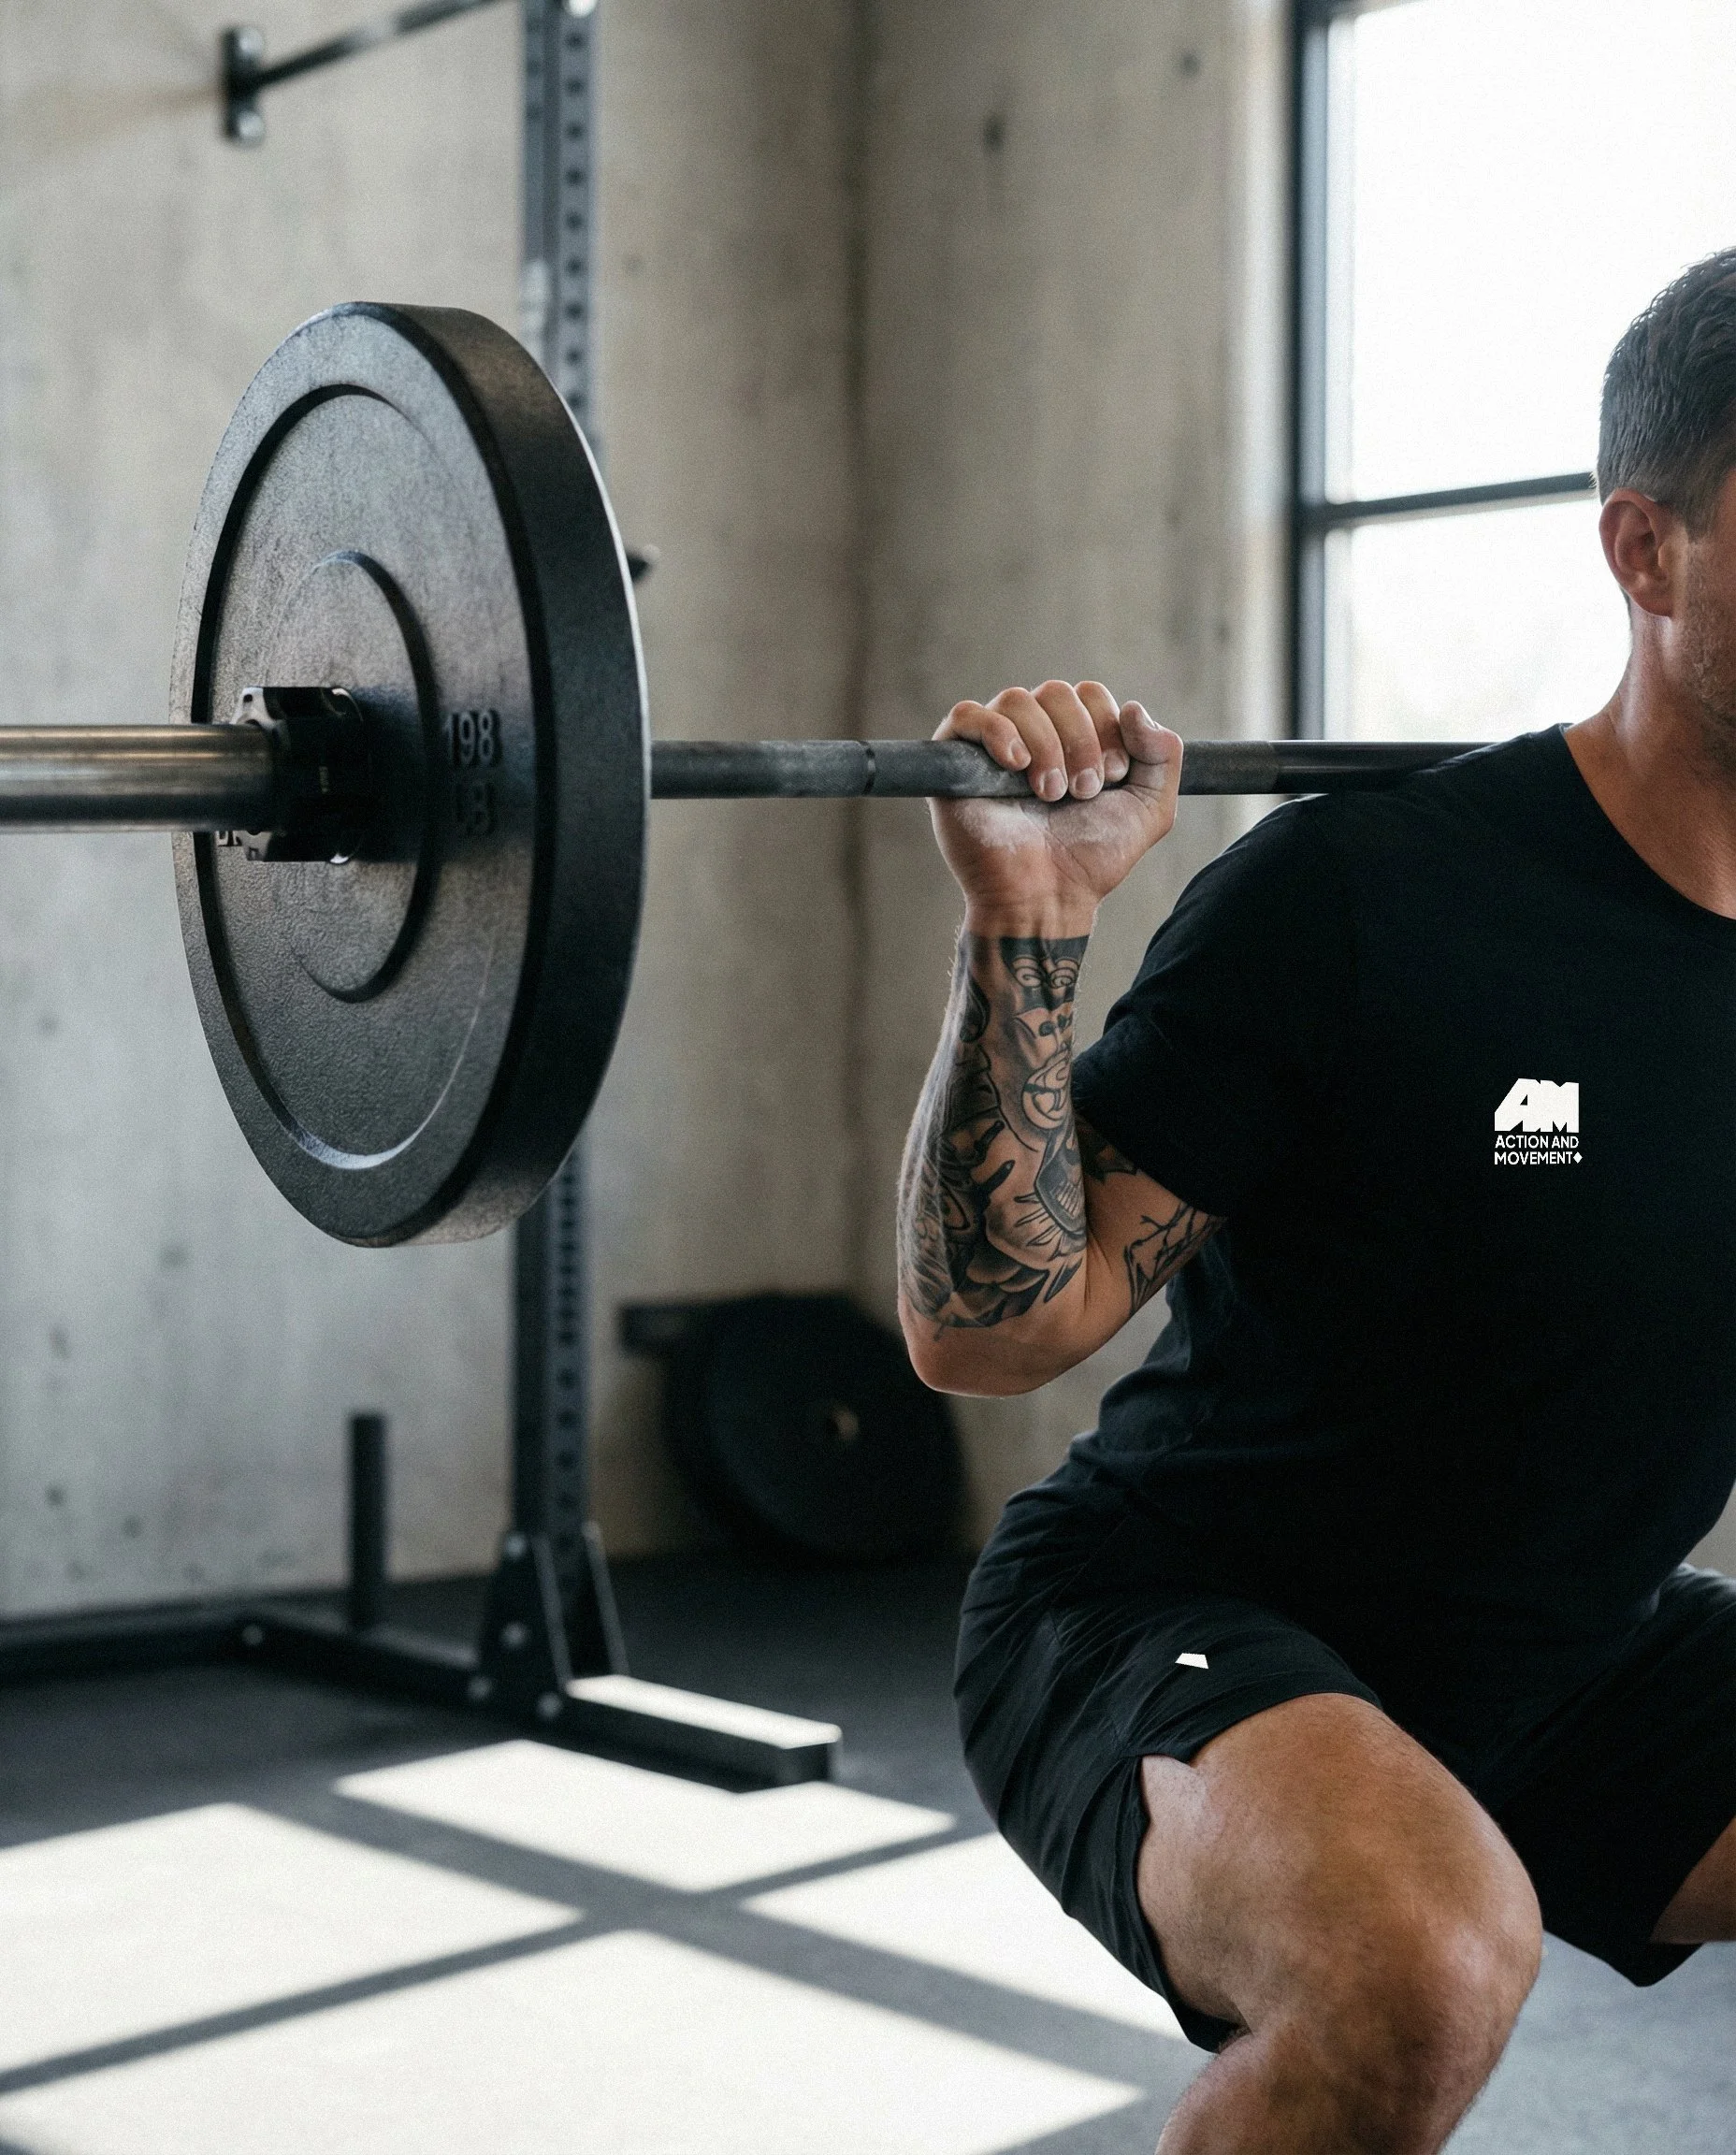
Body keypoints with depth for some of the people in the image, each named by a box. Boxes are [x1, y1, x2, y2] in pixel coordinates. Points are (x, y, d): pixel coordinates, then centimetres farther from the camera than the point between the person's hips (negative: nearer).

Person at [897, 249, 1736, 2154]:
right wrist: (1025, 920, -32)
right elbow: (985, 1327, -21)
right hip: (1174, 1632, -7)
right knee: (1424, 1957, -38)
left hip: (1574, 1656, 7)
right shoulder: (1372, 902, -23)